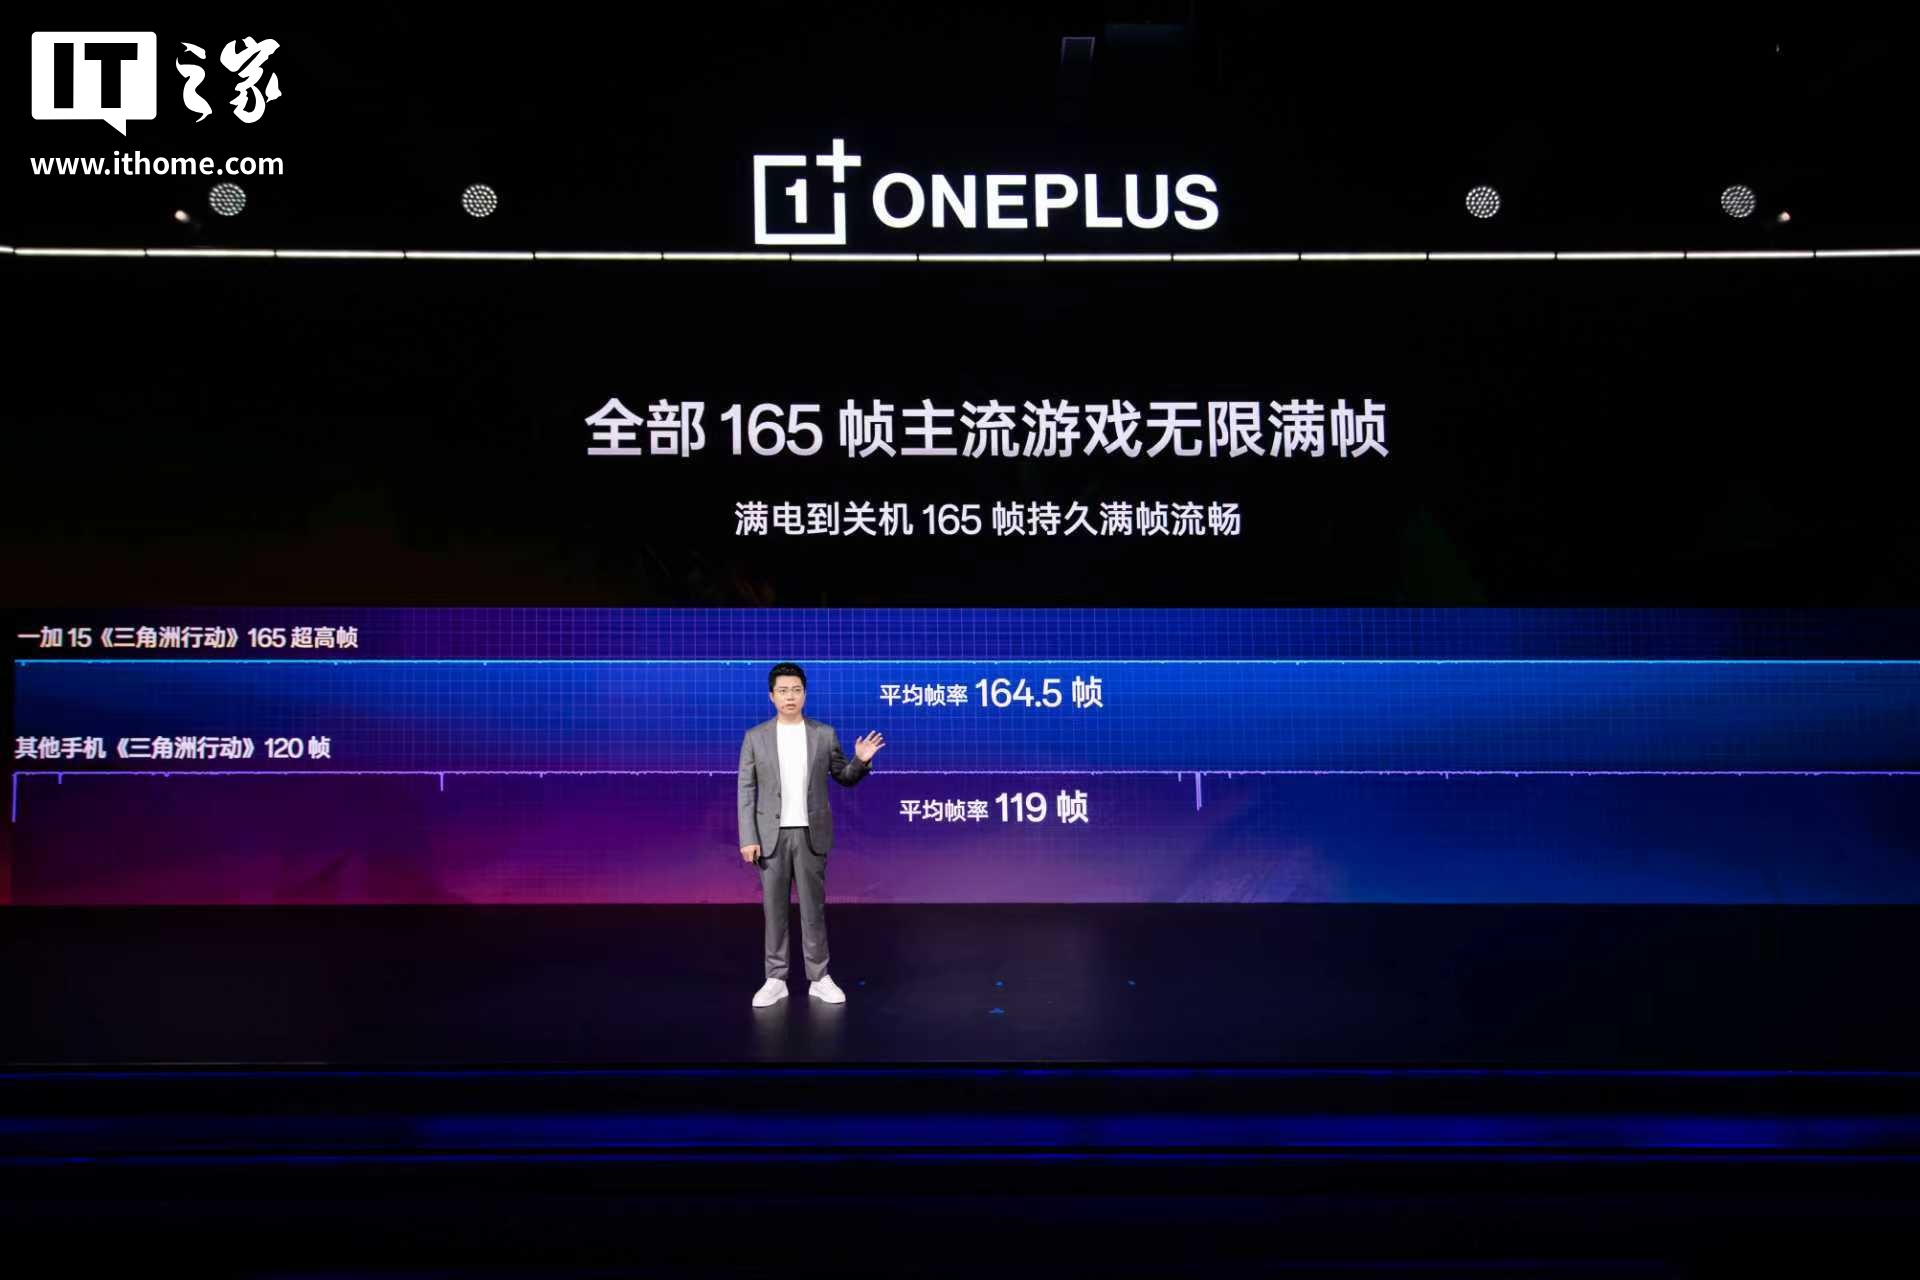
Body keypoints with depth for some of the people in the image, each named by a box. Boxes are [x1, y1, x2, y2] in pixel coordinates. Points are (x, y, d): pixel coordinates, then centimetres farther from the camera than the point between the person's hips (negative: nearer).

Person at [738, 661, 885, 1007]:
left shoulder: (824, 734, 3)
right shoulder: (755, 737, 1)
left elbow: (844, 778, 9)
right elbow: (746, 791, -1)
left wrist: (861, 760, -13)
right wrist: (748, 839, -7)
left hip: (811, 834, 0)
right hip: (771, 834, 0)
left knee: (813, 907, 4)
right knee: (774, 908, 4)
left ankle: (819, 979, 11)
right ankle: (776, 980, 12)